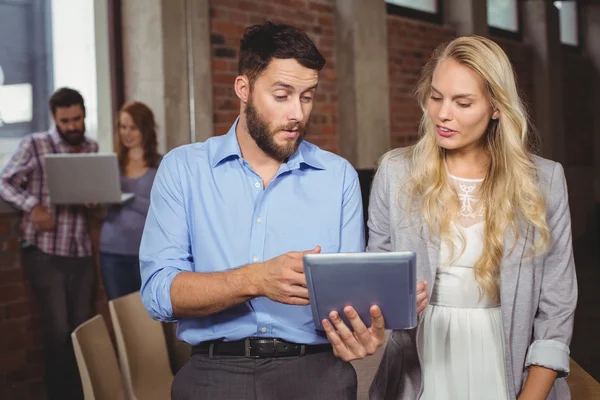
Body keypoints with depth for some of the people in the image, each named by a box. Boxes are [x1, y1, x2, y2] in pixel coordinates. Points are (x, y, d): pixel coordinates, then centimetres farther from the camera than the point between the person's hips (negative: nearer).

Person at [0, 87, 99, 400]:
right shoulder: (34, 145, -5)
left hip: (82, 252, 4)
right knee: (57, 330, -3)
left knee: (83, 328, 8)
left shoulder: (91, 149, 10)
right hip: (45, 252, -4)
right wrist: (33, 206, -18)